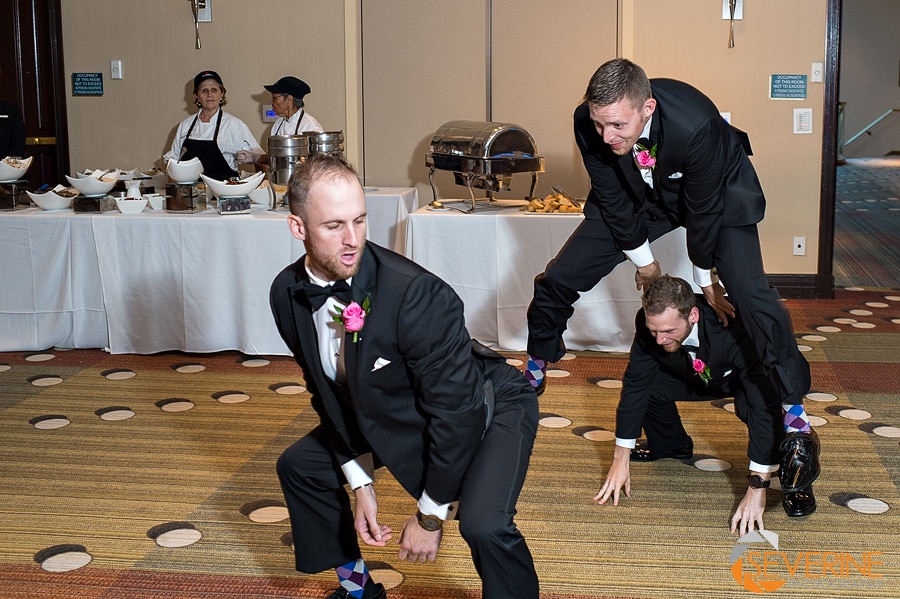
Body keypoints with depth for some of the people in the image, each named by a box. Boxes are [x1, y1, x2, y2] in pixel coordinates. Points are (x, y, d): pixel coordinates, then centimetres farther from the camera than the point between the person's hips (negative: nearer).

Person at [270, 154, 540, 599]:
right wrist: (361, 484, -2)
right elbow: (328, 392, 1)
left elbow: (455, 408, -28)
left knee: (483, 524, -31)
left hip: (485, 408, -7)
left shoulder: (415, 293, -35)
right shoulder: (287, 295, -13)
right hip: (397, 413, 7)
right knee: (299, 466, 10)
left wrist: (431, 516, -19)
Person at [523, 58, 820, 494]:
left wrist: (706, 281, -12)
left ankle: (795, 418, -9)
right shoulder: (588, 123, -30)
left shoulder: (696, 124, -41)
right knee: (558, 278, -2)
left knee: (752, 295, -21)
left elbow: (703, 208, -26)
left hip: (717, 191, -3)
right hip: (637, 194, 4)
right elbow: (612, 198, -13)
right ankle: (534, 373, 25)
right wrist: (643, 260, -2)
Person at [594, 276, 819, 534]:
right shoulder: (650, 322, -29)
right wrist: (621, 460, -18)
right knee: (646, 384, -16)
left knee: (752, 404, -38)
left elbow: (763, 407, -45)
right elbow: (635, 385, -18)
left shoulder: (734, 329, -43)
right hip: (705, 376, 5)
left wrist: (756, 488, -46)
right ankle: (670, 445, 16)